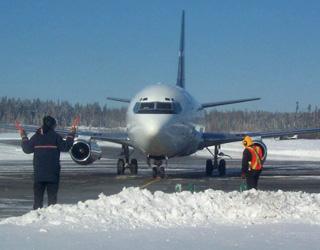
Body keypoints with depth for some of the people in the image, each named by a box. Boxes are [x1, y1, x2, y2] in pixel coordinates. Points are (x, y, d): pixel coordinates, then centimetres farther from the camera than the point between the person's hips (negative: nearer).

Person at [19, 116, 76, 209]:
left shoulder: (36, 136, 3)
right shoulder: (55, 136, -7)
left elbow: (27, 149, 9)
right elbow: (65, 147, -4)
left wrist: (24, 137, 23)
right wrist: (71, 134, 5)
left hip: (38, 172, 3)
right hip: (52, 172, -2)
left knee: (38, 195, 8)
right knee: (52, 195, 2)